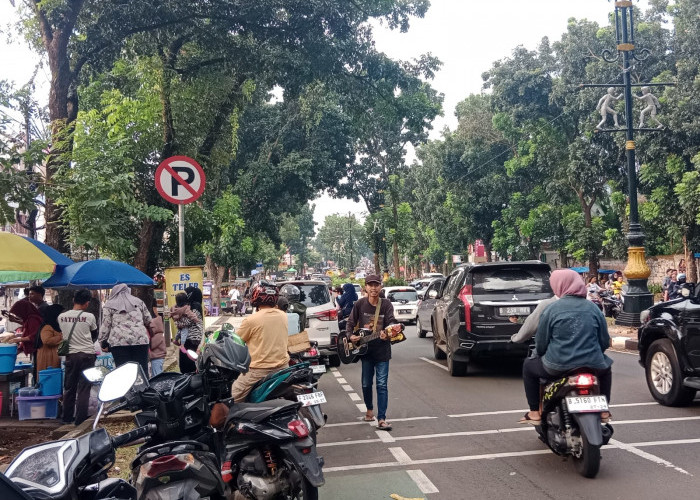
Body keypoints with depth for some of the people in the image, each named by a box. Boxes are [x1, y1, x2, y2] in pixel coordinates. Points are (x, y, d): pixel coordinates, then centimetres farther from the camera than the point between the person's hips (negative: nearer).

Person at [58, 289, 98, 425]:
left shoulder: (61, 317, -1)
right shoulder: (89, 317, -9)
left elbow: (62, 333, 12)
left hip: (70, 355, 3)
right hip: (87, 354, -3)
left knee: (69, 388, 14)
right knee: (84, 388, 0)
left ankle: (67, 418, 21)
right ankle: (80, 418, -1)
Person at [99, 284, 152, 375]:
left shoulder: (109, 305, 10)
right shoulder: (138, 301, 17)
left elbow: (105, 325, 6)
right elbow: (148, 320, 21)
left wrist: (103, 343, 13)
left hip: (119, 342, -2)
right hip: (141, 340, 2)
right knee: (143, 371, 3)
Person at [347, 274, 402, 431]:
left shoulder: (386, 304, -5)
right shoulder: (360, 304, -2)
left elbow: (391, 321, -16)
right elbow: (350, 322, 5)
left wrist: (388, 333, -36)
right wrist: (351, 335, -13)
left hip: (382, 350, -2)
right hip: (365, 349, 2)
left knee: (382, 385, -4)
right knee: (366, 383, 13)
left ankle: (381, 419, -2)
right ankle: (369, 409, 38)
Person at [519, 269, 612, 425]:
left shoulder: (551, 309, -6)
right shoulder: (593, 308, 3)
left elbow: (540, 343, -2)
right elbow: (605, 341, 9)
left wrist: (539, 354, 21)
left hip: (558, 367, -3)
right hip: (592, 366, 3)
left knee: (528, 366, 23)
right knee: (606, 367, 37)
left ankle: (534, 412, 18)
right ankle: (604, 410, 35)